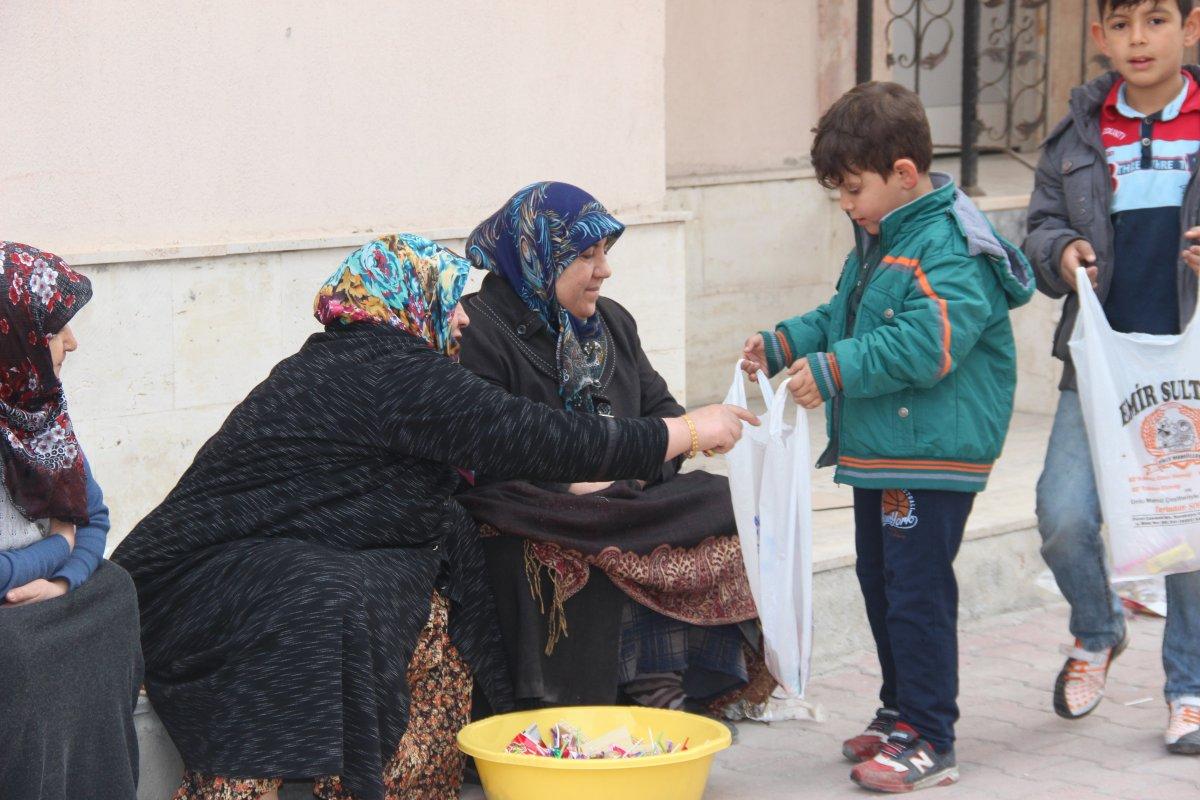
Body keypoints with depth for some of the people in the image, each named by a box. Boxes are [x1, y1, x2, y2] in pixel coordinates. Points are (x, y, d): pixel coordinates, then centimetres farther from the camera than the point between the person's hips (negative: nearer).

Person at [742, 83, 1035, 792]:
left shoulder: (952, 249, -19)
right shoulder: (881, 242, 14)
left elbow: (925, 344, -29)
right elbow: (843, 318, 26)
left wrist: (834, 369, -28)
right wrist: (783, 345, 12)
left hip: (933, 454, -10)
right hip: (879, 451, 10)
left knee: (917, 590, -7)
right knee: (880, 582, 18)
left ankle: (928, 740, 0)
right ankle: (902, 713, 31)